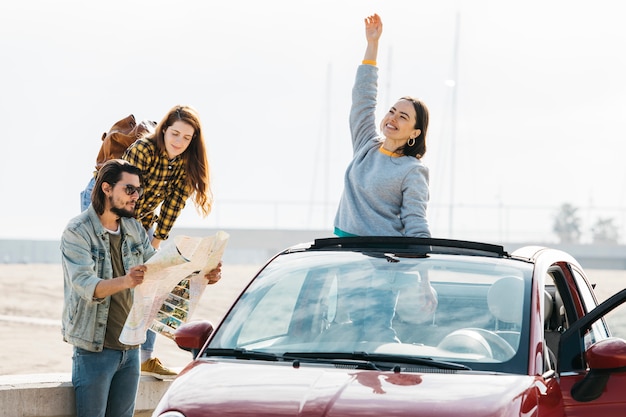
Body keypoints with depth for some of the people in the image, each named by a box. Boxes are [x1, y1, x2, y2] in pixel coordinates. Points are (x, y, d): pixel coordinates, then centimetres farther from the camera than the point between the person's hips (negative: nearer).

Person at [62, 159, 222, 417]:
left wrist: (201, 276, -9)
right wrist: (125, 281, -45)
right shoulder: (77, 231, -12)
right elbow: (85, 286, -25)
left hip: (130, 348, 6)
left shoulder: (135, 230, 11)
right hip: (94, 350, -6)